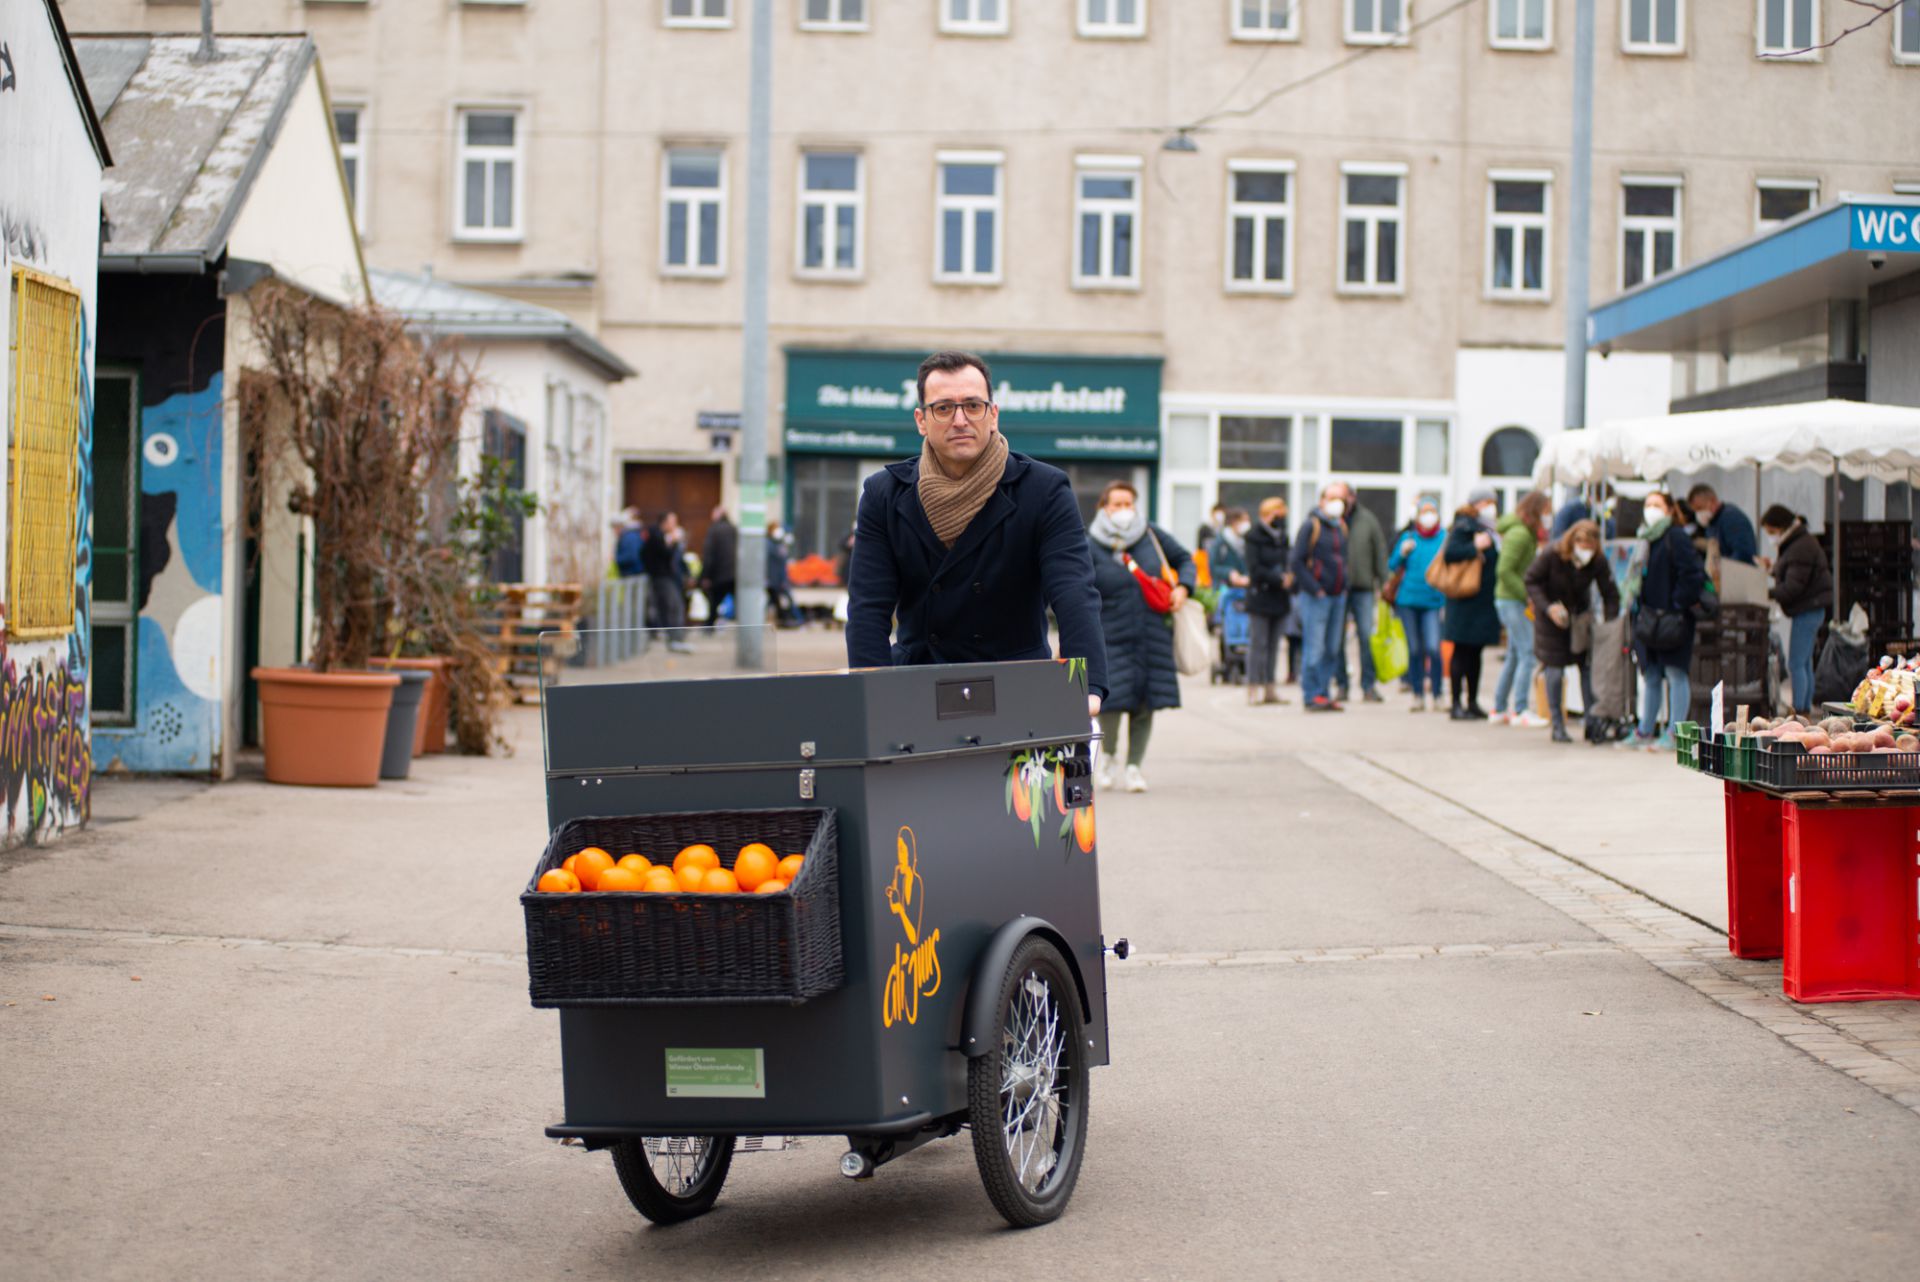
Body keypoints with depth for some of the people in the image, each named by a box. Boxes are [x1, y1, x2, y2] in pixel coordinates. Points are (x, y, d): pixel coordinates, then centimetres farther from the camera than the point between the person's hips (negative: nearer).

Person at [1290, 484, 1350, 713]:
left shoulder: (1342, 527, 14)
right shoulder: (1311, 525, -7)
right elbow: (1295, 562, -10)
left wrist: (1344, 587, 12)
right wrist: (1314, 589, -14)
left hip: (1338, 597, 7)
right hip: (1315, 597, -7)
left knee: (1332, 649, 8)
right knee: (1315, 649, -8)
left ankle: (1324, 693, 14)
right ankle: (1313, 695, -5)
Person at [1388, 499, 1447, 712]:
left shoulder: (1445, 538, 3)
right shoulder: (1408, 537, 8)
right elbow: (1392, 566, 11)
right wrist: (1403, 553, -8)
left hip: (1433, 601, -2)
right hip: (1408, 600, 2)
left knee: (1433, 648, -15)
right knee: (1414, 650, 6)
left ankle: (1437, 695, -4)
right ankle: (1418, 696, 14)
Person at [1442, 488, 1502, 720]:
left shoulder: (1491, 531, 18)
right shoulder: (1464, 527, -9)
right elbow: (1449, 553, -20)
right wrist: (1475, 547, -22)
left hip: (1484, 602, 8)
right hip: (1466, 602, -8)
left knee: (1475, 652, 12)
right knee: (1462, 651, -5)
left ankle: (1472, 702, 17)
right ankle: (1457, 704, -3)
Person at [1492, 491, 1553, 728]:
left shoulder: (1526, 533, 15)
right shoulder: (1519, 534, -15)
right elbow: (1505, 571, -21)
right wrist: (1528, 596, -20)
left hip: (1509, 599, 10)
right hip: (1512, 601, -10)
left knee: (1514, 656, 13)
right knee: (1527, 653, -11)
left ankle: (1499, 709, 17)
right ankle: (1520, 710, -13)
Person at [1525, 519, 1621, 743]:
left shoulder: (1598, 562, -18)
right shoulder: (1551, 554, -24)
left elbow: (1610, 595, -10)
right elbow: (1531, 581, -14)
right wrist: (1547, 607, -26)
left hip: (1580, 614, 2)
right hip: (1551, 615, -2)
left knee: (1589, 666, -3)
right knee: (1555, 669, -4)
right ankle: (1557, 726, 3)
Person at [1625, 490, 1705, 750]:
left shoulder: (1676, 540, -10)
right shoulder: (1645, 541, 15)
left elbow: (1694, 575, -16)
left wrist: (1678, 604, -14)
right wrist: (1638, 609, 15)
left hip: (1671, 619, -8)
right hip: (1647, 619, 8)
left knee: (1675, 674, -4)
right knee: (1651, 677, 13)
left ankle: (1675, 734, -3)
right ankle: (1644, 732, 19)